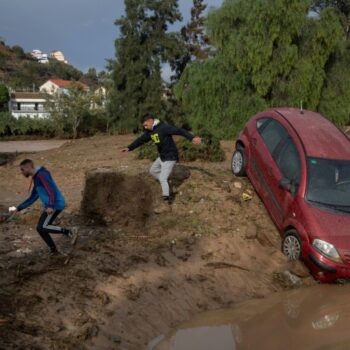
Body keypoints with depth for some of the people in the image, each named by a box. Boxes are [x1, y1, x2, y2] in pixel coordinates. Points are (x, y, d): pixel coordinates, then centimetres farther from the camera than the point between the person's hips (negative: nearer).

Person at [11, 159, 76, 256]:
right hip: (50, 206, 10)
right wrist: (18, 208, 21)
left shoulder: (41, 175, -12)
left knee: (42, 228, -15)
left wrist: (50, 206, -35)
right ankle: (53, 250, 14)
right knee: (40, 228, 8)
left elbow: (52, 190, -23)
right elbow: (32, 198, 25)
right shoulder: (36, 179, 20)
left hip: (55, 205, -10)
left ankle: (69, 232, -9)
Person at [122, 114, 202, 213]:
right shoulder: (150, 132, 6)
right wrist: (129, 148, 16)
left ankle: (165, 204, -9)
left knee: (162, 178, -13)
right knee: (153, 171, 22)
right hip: (162, 157, 9)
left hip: (170, 157, -9)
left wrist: (192, 138, -42)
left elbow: (179, 131, -29)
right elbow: (141, 140, 18)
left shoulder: (164, 127, -21)